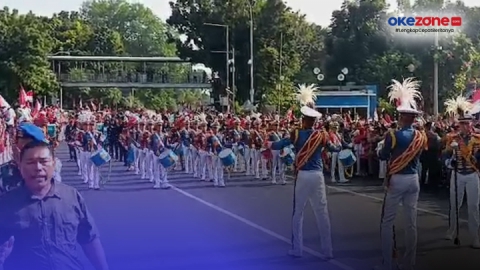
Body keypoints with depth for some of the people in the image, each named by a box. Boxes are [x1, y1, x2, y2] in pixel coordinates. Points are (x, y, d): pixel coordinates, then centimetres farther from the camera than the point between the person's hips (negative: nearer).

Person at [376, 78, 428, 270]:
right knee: (411, 222, 8)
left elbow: (382, 156, -1)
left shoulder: (393, 135, -12)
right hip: (413, 180, 5)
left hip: (396, 180, -5)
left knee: (387, 222, 3)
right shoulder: (421, 137, 2)